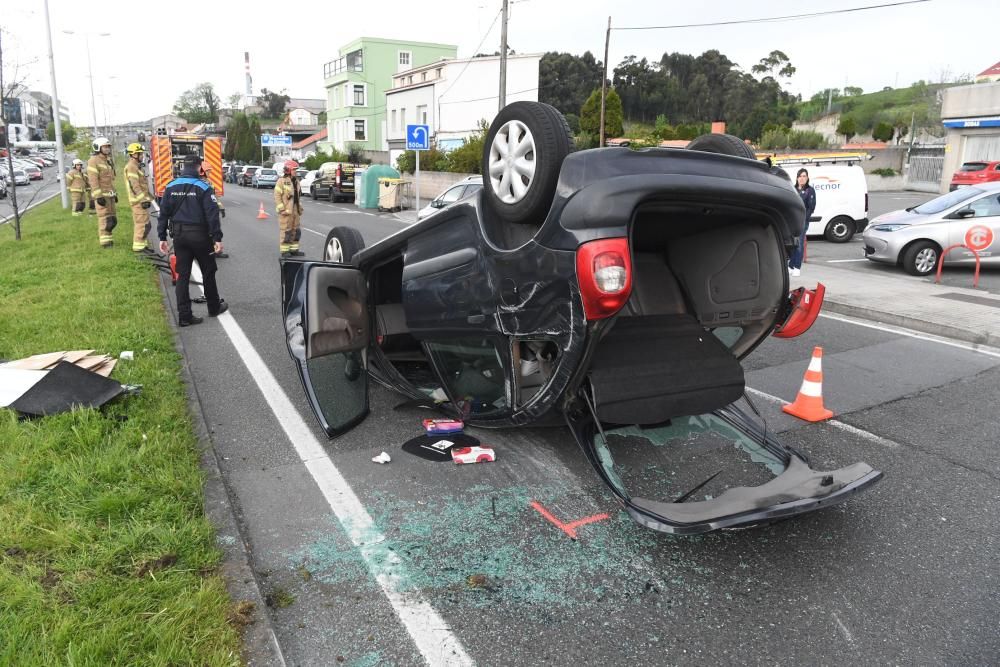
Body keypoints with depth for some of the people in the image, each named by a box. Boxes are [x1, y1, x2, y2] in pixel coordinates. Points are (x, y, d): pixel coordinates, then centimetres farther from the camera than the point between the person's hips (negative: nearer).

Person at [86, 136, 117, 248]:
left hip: (110, 194, 8)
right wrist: (98, 196, -22)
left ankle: (104, 236, 24)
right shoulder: (94, 161, -10)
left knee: (112, 219, 10)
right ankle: (105, 241, -2)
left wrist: (114, 194, 21)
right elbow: (93, 180, -17)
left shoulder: (108, 160, 16)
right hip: (101, 194, -8)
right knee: (104, 218, -7)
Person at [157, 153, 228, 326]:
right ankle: (214, 307, 25)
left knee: (182, 275, 7)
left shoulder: (171, 187, 5)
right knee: (208, 272, 13)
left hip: (179, 235, 4)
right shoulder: (203, 187, -9)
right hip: (199, 235, -4)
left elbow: (163, 213, 5)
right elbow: (212, 214, -15)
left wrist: (162, 237, 9)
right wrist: (217, 238, -12)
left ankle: (184, 315, 5)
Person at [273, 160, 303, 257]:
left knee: (296, 230, 11)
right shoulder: (281, 181, -9)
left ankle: (294, 249, 19)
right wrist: (281, 209, -17)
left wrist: (300, 207, 18)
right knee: (285, 231, -4)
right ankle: (284, 251, 1)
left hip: (295, 210, 8)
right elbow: (277, 196, -11)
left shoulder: (296, 181, 14)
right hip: (286, 211, -8)